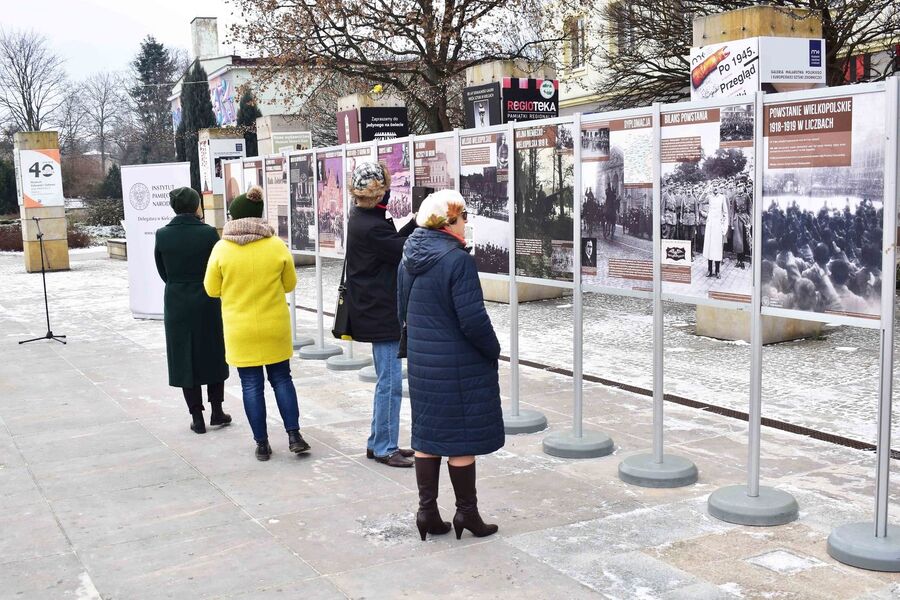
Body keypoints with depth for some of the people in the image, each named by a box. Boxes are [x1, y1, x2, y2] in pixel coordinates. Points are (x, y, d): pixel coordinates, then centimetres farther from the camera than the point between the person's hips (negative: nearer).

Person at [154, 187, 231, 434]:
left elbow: (163, 272, 2)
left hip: (177, 304, 1)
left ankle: (197, 417, 11)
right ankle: (216, 411, 19)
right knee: (214, 355, 15)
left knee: (185, 359, 9)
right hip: (207, 302, -1)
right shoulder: (208, 233, -11)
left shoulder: (162, 235, -6)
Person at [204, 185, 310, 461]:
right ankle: (294, 436, 10)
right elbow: (289, 284, 5)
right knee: (281, 379, 14)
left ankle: (262, 443, 12)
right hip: (275, 327, 1)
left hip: (240, 331, -1)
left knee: (251, 384, 7)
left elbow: (212, 289, 0)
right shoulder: (277, 245, -6)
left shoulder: (221, 249, -9)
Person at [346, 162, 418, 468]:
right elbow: (402, 252, -15)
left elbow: (392, 245, 11)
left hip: (377, 312, 11)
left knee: (388, 380, 17)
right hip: (382, 313, -11)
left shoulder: (362, 218, 9)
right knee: (391, 382, -3)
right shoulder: (371, 227, -21)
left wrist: (414, 224, 4)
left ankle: (379, 443, 25)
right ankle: (384, 448, 6)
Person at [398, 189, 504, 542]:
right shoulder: (457, 260, -19)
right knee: (463, 439, 4)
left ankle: (427, 511, 20)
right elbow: (473, 319, -21)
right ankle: (466, 512, 15)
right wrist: (493, 350, -6)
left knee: (427, 436, 13)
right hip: (459, 365, -7)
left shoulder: (410, 258, 6)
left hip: (421, 361, 7)